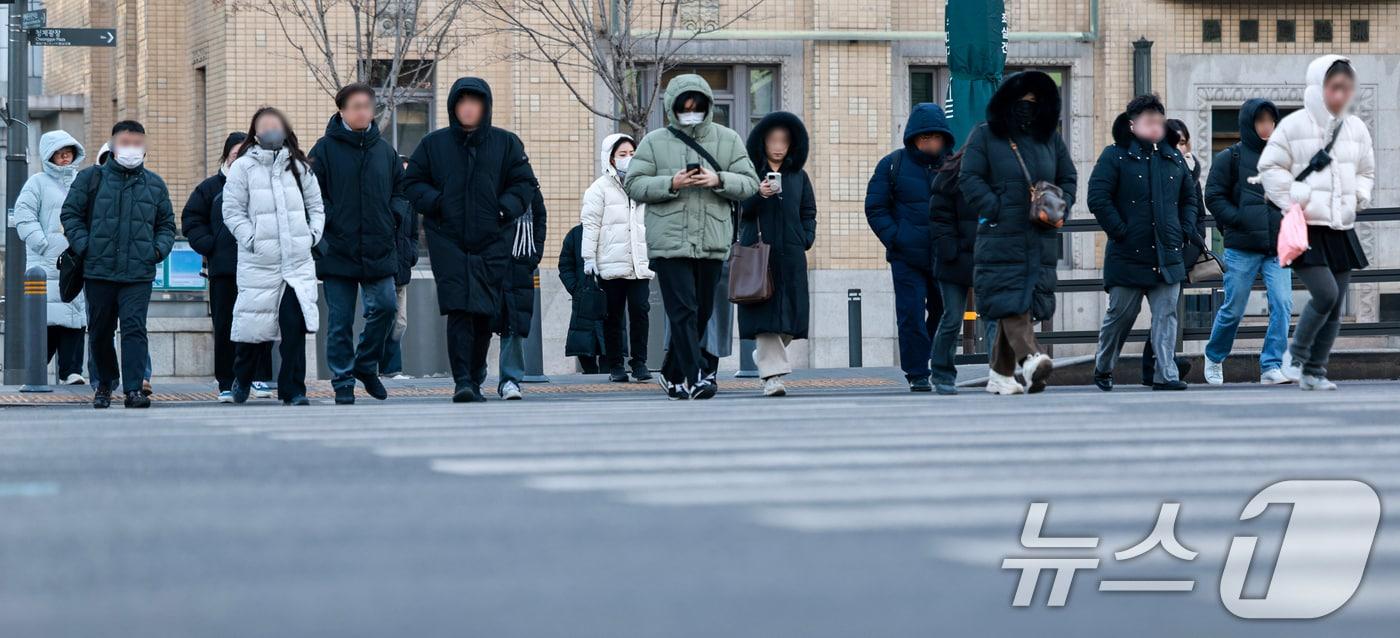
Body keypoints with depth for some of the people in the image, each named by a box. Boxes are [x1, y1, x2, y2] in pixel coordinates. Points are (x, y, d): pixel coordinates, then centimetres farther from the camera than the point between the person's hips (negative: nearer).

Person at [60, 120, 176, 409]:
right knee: (100, 331, 10)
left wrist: (158, 249, 3)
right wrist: (84, 246, -5)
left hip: (139, 274, 0)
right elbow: (70, 214, 7)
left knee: (134, 328, -13)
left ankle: (133, 389, -17)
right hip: (98, 270, 0)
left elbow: (166, 223, 21)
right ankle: (105, 383, 27)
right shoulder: (91, 178, 6)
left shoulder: (155, 184, 13)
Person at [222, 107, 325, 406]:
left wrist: (313, 233, 5)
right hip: (258, 263, -2)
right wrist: (252, 239, -10)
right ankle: (242, 378, 30)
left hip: (298, 261, 2)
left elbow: (316, 205, 19)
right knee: (256, 326, 3)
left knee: (295, 325, -7)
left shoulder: (298, 165, 12)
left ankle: (293, 390, -1)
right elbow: (232, 211, -1)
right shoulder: (243, 167, 0)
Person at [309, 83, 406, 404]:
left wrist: (394, 214, 2)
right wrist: (329, 221, -13)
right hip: (338, 250, -3)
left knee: (385, 306, -6)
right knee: (340, 321, 1)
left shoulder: (385, 150, 11)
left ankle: (365, 364, 18)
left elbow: (401, 190, 20)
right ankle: (343, 384, 11)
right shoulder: (325, 149, 0)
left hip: (379, 249, 3)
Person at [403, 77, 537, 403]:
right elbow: (412, 183, 10)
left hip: (493, 241, 1)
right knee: (459, 309, -13)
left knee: (485, 314, 5)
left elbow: (524, 183, 7)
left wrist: (506, 208, -11)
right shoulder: (433, 144, 7)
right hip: (448, 240, -1)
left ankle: (475, 380, 21)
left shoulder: (506, 143, 7)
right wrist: (434, 202, -9)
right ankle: (462, 380, -16)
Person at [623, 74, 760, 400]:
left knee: (702, 313, 10)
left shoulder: (728, 140, 10)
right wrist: (671, 184, -15)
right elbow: (633, 184, 0)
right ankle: (695, 376, -15)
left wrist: (719, 180, -13)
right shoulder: (654, 142, 5)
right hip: (669, 242, -3)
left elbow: (750, 183, 6)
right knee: (683, 311, -12)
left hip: (713, 244, 3)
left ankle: (672, 374, 25)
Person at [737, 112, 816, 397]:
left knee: (789, 316, 3)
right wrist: (759, 195, -20)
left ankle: (764, 356, 28)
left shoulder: (798, 176, 14)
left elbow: (808, 212, 17)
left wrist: (806, 239, 0)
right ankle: (772, 374, -13)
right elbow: (740, 210, -3)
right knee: (765, 313, -11)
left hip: (791, 255, 3)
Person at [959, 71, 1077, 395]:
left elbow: (1068, 178, 20)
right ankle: (1030, 359, -33)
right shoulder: (985, 136, 3)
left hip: (1041, 241, 4)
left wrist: (1059, 210, 2)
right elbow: (969, 178, -3)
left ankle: (1001, 374, 14)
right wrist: (997, 211, -14)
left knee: (1022, 305, 5)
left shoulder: (1050, 138, 15)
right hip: (1001, 238, -4)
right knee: (1010, 302, -17)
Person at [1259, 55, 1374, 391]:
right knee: (1326, 293, -18)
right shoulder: (1295, 125, -6)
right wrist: (1292, 202, -11)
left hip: (1341, 229, 6)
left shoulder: (1356, 128, 10)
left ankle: (1314, 372, 13)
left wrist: (1359, 197, 3)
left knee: (1336, 306, 4)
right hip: (1306, 228, -6)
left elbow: (1366, 172, 22)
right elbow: (1270, 166, -4)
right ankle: (1296, 356, 2)